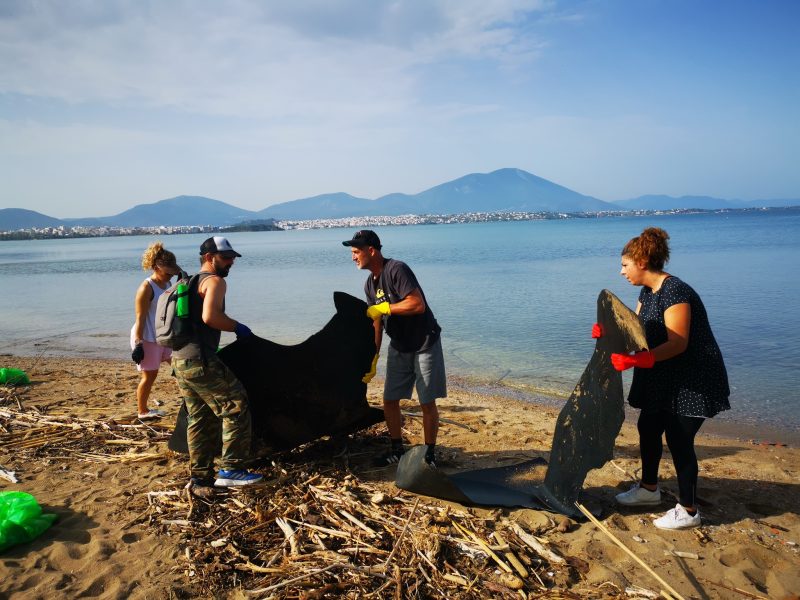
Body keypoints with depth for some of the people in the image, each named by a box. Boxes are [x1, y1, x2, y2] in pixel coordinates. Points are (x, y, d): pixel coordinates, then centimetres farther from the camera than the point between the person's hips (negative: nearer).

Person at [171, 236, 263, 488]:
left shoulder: (191, 283, 22)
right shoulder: (214, 281, -7)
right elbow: (210, 316, -24)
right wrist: (237, 327, -11)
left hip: (180, 360, 10)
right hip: (201, 361, -10)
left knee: (200, 418, 15)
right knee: (236, 408, -3)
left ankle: (200, 476, 20)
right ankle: (231, 469, -3)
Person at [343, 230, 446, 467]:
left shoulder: (397, 270, -20)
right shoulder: (370, 284, 4)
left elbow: (418, 305, -31)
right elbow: (376, 324, 9)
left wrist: (383, 308, -22)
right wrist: (372, 361, 8)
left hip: (425, 345, -7)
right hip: (398, 348, 7)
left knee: (427, 403, 0)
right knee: (389, 401, 8)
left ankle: (429, 453, 16)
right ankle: (397, 449, 25)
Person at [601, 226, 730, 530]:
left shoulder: (674, 292, -24)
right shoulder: (647, 292, 7)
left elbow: (678, 344, -28)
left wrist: (637, 360, -38)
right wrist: (608, 332, -8)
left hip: (692, 380, -10)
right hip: (664, 378, 10)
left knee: (679, 439, -3)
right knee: (648, 428, 16)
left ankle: (688, 511, 13)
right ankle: (649, 488, 35)